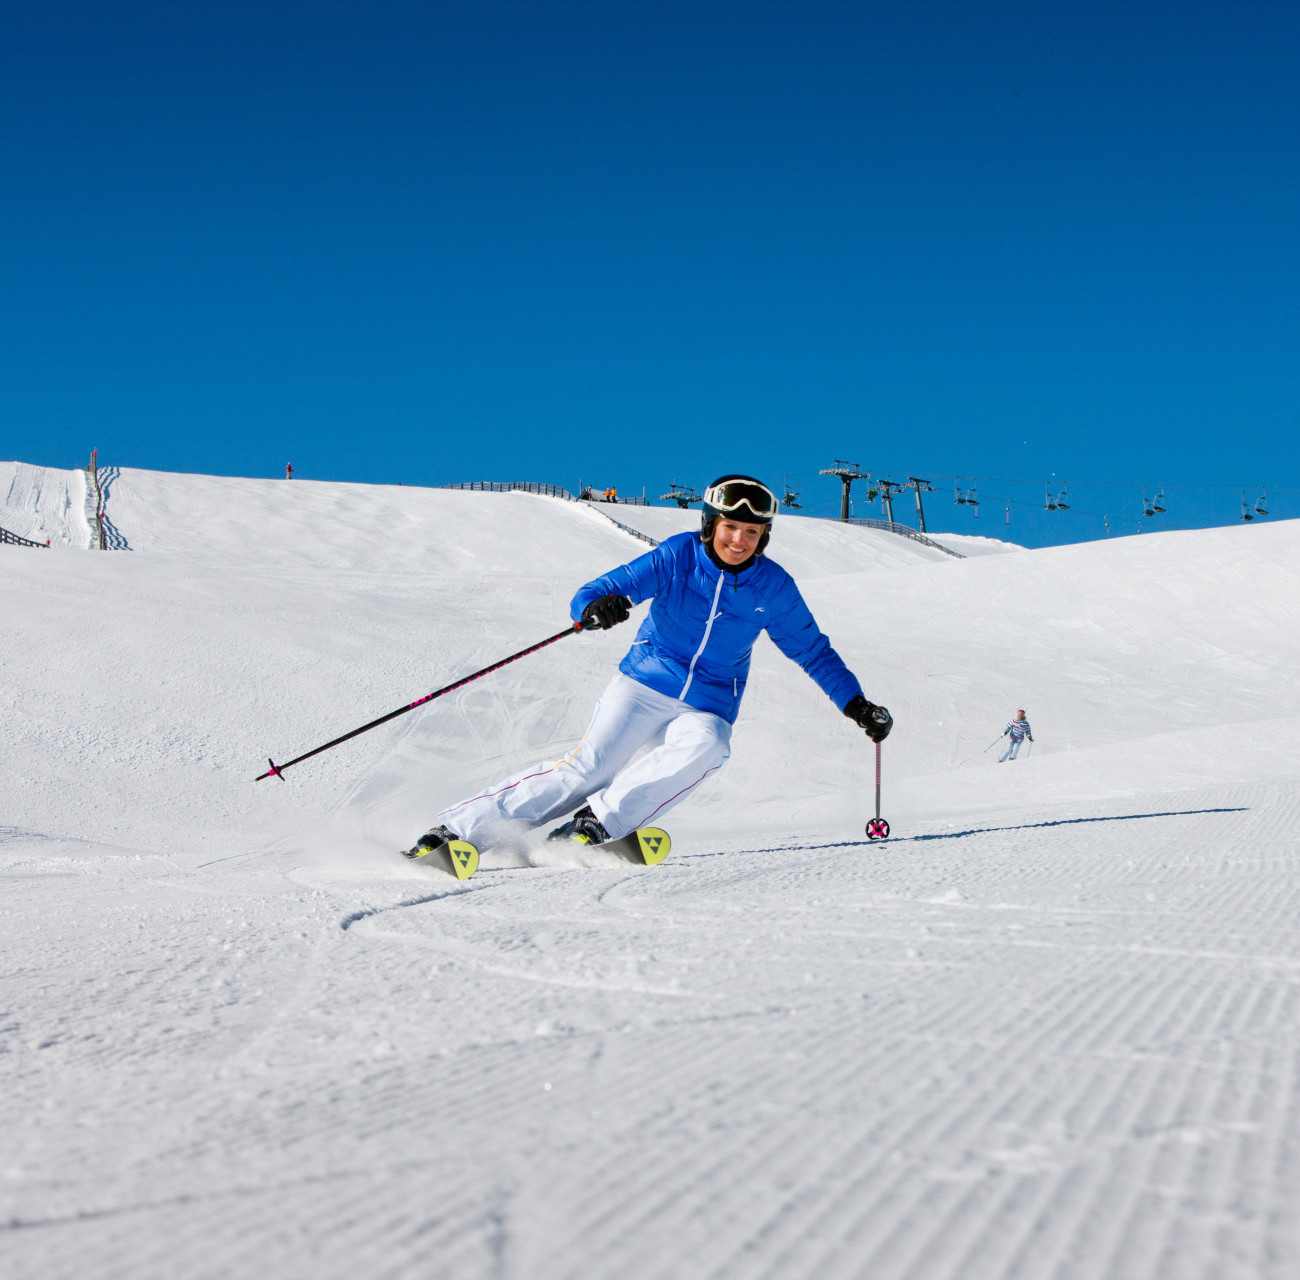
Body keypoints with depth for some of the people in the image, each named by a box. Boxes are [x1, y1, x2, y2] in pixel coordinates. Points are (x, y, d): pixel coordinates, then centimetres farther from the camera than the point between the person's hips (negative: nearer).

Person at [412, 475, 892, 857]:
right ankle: (458, 828, -15)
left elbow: (812, 649, 12)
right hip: (644, 686, -2)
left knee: (704, 747, -33)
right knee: (586, 769, -19)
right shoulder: (677, 557, -11)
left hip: (707, 708, 2)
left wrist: (856, 704, 8)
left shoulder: (773, 587, -3)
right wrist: (594, 606, -42)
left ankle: (595, 823, -30)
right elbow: (594, 593, -18)